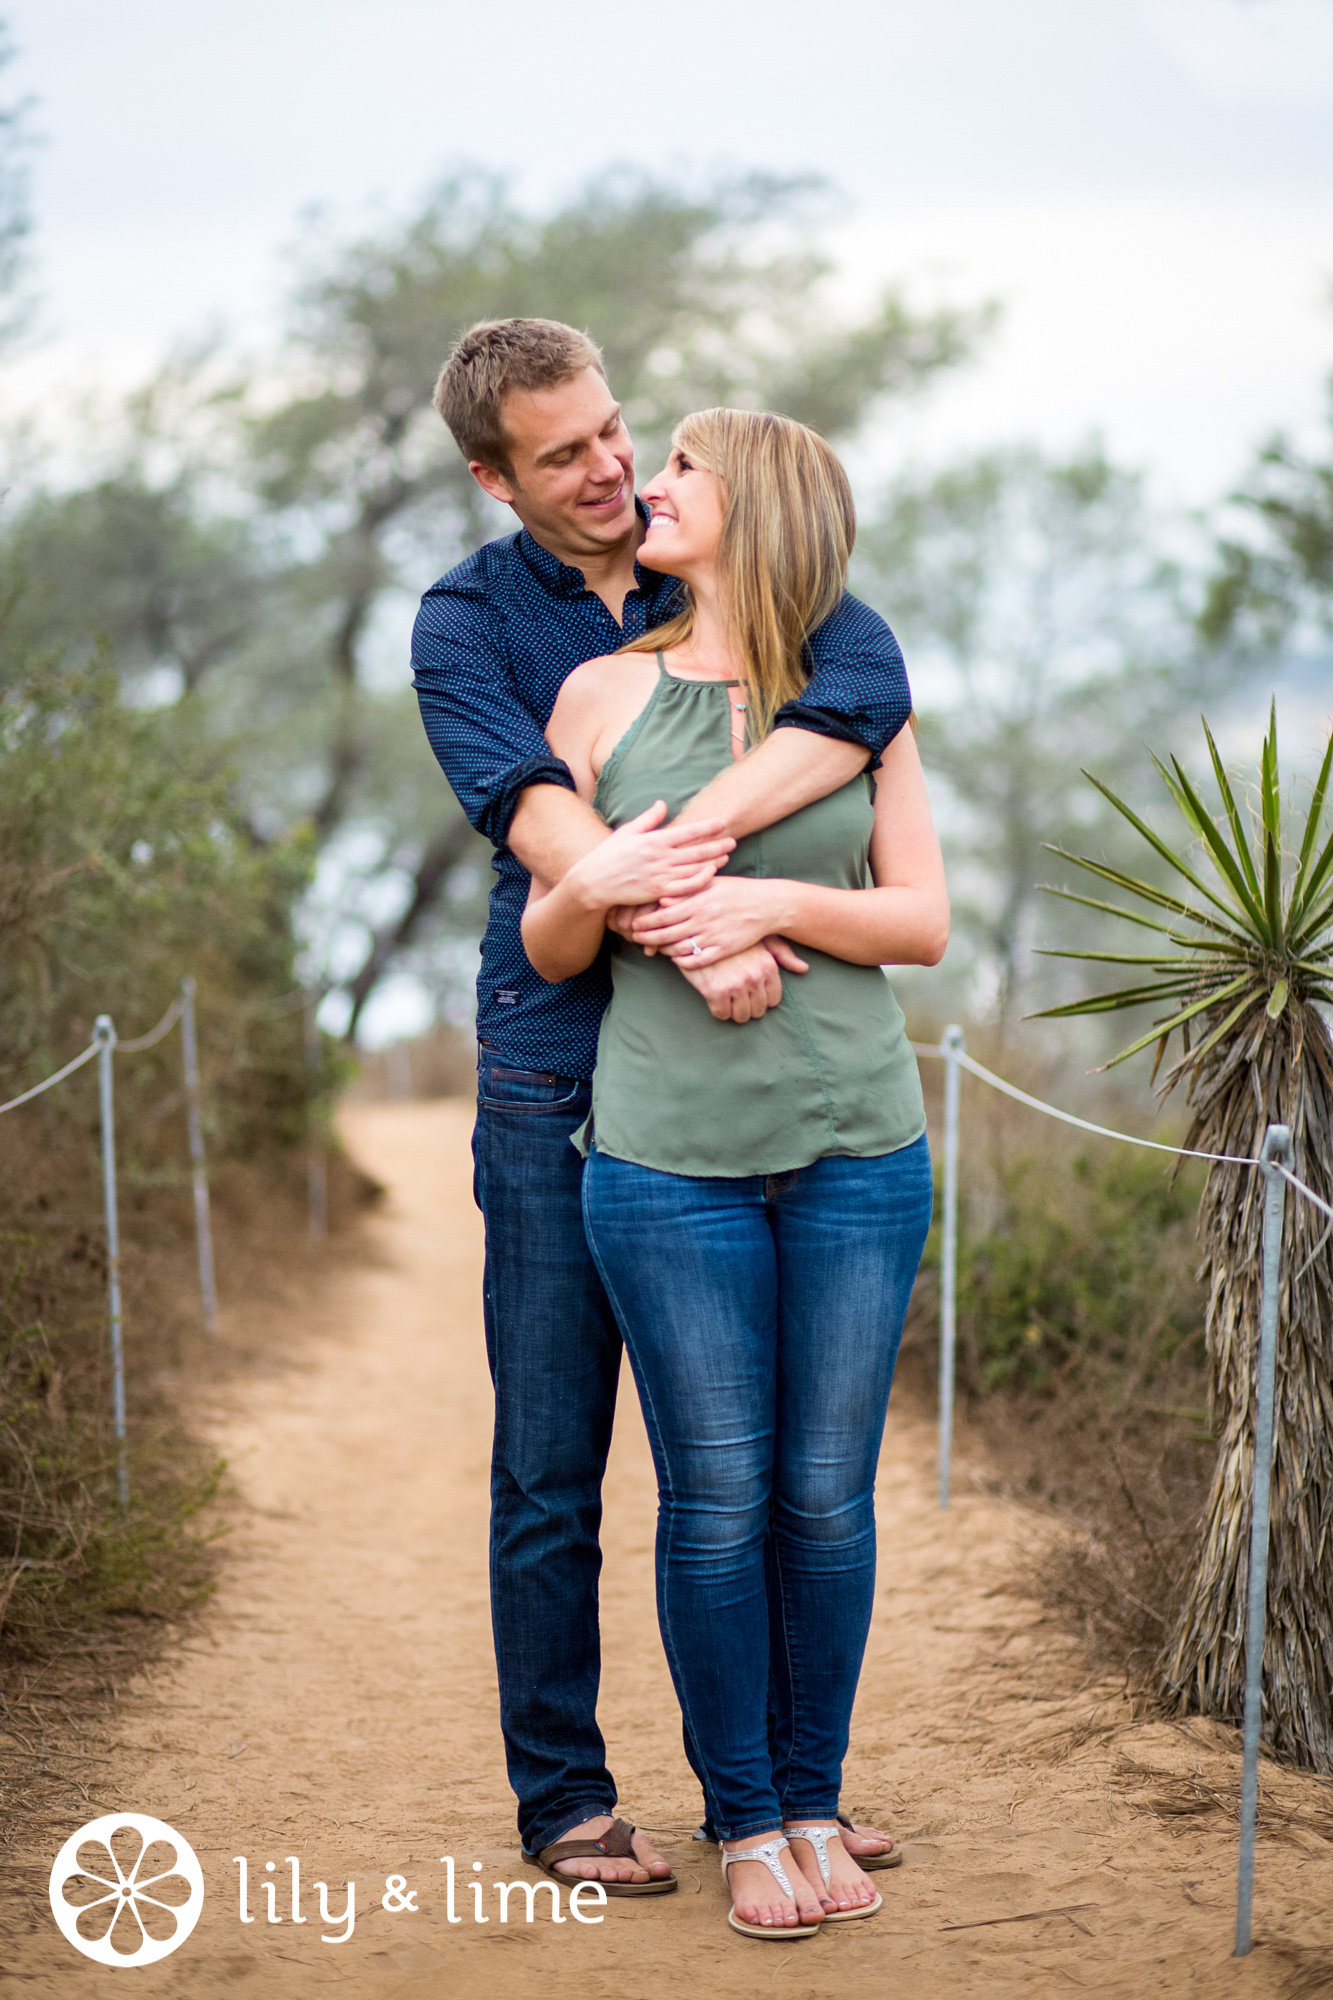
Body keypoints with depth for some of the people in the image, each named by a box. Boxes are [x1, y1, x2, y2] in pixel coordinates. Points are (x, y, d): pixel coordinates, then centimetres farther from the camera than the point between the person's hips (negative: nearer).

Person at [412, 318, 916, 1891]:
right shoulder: (467, 621, -1)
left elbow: (870, 681, -16)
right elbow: (538, 819, -17)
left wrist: (704, 828, -29)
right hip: (558, 1074, -2)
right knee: (551, 1462, 3)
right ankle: (564, 1794, 16)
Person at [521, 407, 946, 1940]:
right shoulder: (601, 694, 4)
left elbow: (924, 923, 1)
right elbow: (546, 950, 5)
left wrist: (771, 900, -15)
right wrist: (589, 888, -17)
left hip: (857, 1148, 1)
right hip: (670, 1155, -1)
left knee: (828, 1496, 7)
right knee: (716, 1503, 3)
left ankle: (815, 1801, 23)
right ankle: (745, 1819, 19)